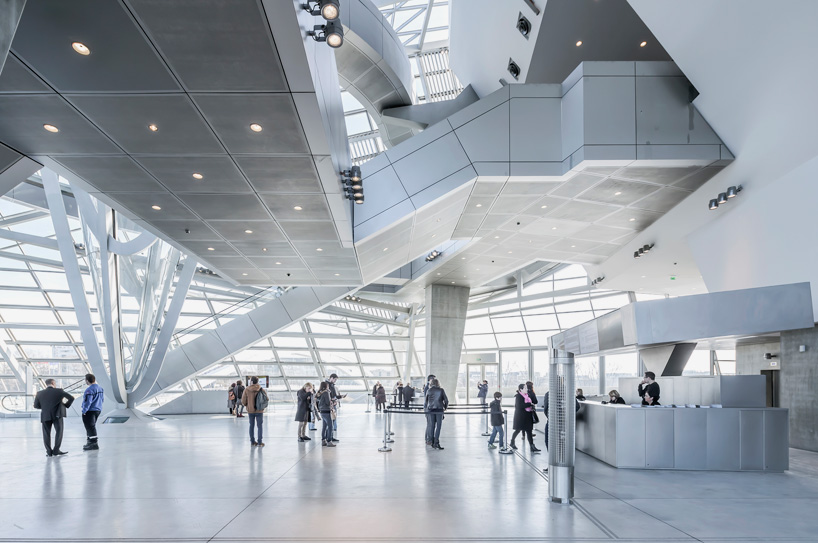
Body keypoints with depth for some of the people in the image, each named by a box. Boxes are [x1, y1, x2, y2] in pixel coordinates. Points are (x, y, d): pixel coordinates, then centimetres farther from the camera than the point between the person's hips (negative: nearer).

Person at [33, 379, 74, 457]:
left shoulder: (40, 393, 2)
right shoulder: (59, 391, -4)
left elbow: (36, 406, 8)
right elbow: (71, 398, -3)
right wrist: (66, 405, 11)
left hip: (45, 416, 2)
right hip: (57, 415, -2)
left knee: (46, 434, 8)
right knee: (59, 432, 6)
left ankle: (49, 451, 5)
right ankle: (56, 451, 2)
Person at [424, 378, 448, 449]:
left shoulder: (428, 391, 3)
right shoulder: (441, 390, 1)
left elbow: (426, 401, 7)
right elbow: (446, 400, 3)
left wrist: (425, 407, 26)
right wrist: (445, 407, 21)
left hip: (430, 410, 1)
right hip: (439, 410, -1)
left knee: (431, 426, 9)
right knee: (438, 427, 1)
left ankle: (432, 442, 11)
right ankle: (436, 443, -5)